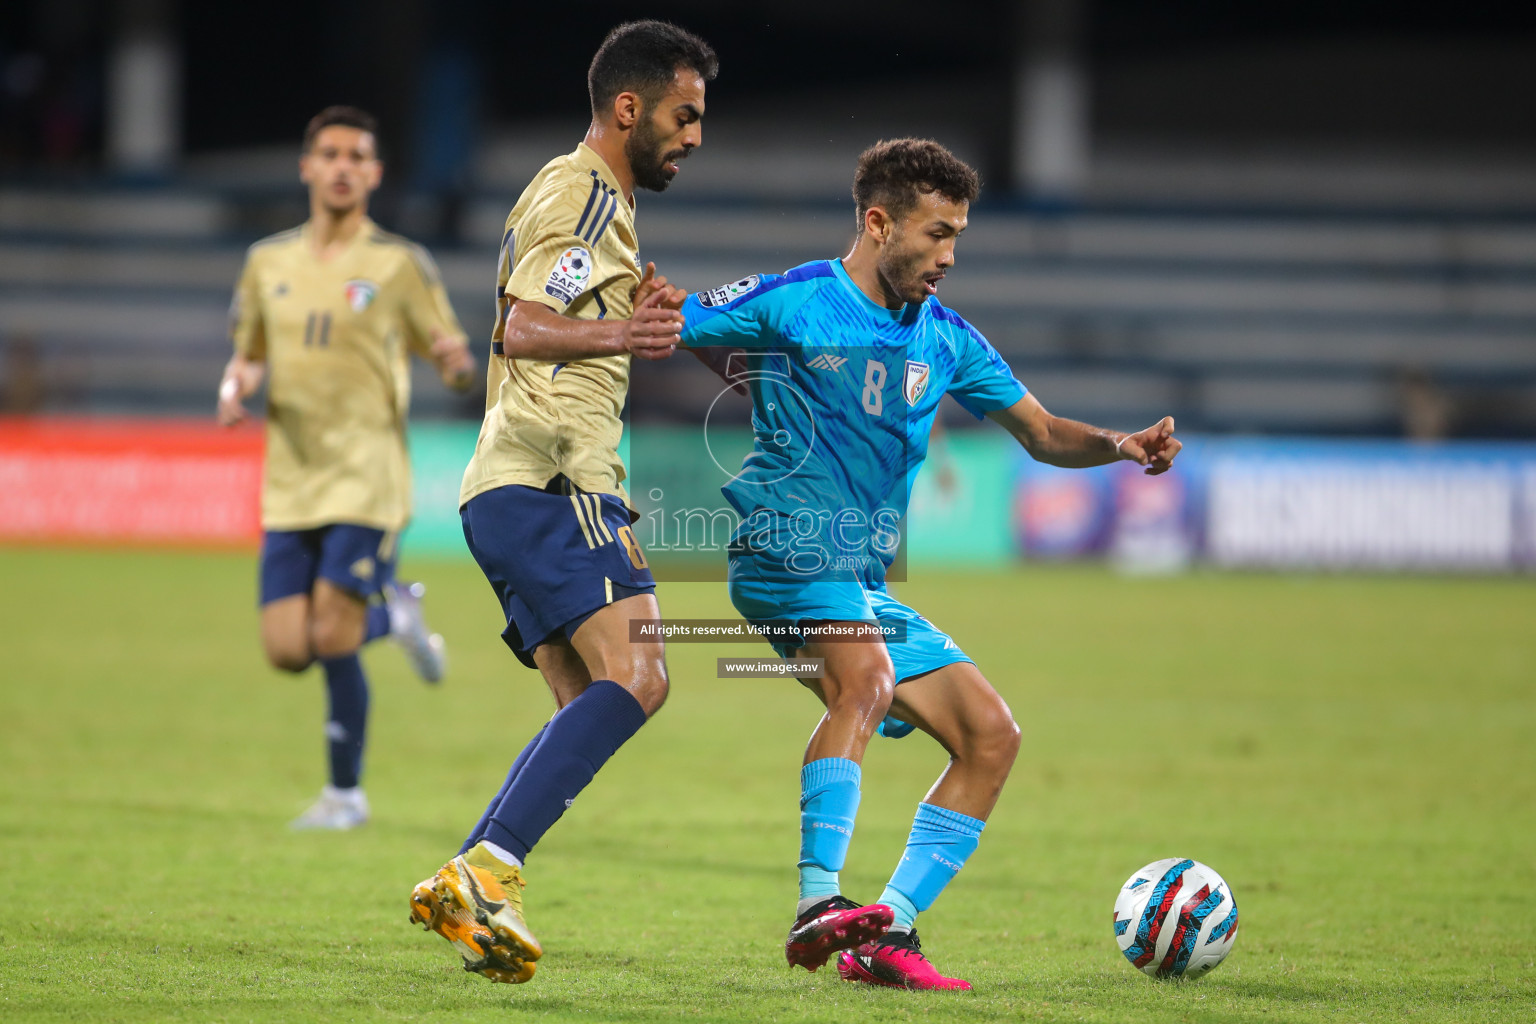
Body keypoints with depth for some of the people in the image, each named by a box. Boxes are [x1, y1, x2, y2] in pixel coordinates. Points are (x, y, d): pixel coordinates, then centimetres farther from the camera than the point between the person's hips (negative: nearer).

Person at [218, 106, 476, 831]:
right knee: (287, 652, -3)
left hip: (367, 478, -4)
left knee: (332, 642, -11)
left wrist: (458, 362, -24)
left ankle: (346, 793, 8)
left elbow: (455, 365, 1)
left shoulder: (400, 264, -1)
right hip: (290, 485, 5)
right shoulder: (268, 262, 11)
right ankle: (392, 614, 28)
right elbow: (248, 354, 22)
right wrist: (235, 386, -1)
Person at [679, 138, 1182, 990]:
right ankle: (818, 904, -40)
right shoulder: (791, 304, -4)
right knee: (866, 679, -34)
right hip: (788, 552, -8)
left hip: (866, 582, 8)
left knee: (991, 735, 0)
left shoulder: (945, 340, 14)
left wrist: (1120, 446, 0)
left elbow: (1043, 434, 17)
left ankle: (885, 934, -2)